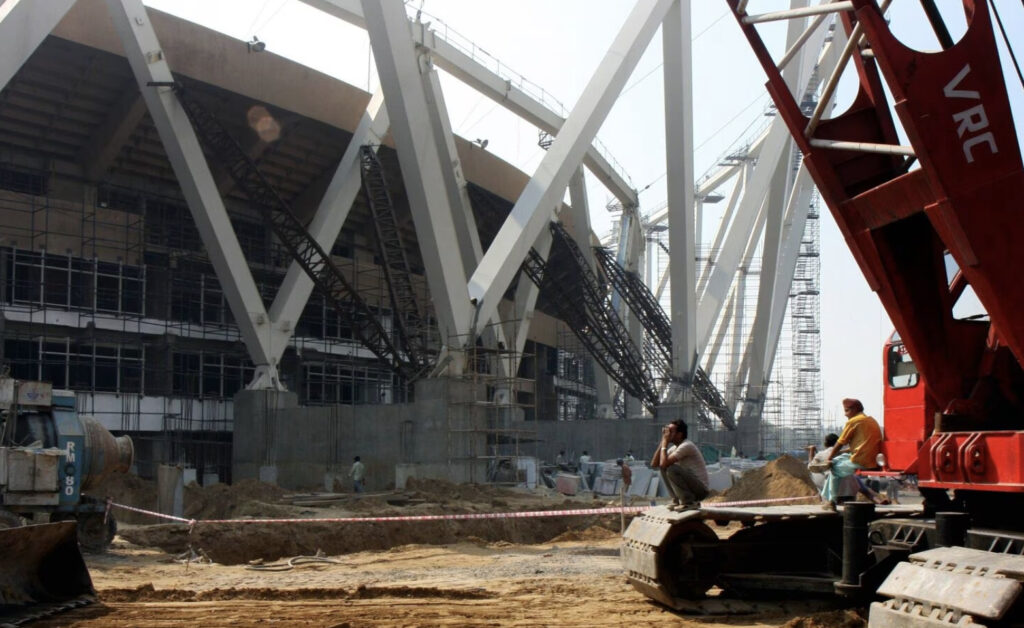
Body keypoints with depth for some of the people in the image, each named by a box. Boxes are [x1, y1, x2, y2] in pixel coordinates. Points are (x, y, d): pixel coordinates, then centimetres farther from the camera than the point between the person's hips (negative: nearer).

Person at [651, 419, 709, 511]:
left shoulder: (687, 446, -20)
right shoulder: (674, 448, 9)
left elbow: (663, 464, -28)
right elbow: (654, 464, 3)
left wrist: (665, 443, -15)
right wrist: (662, 442, -1)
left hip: (700, 489, -9)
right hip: (691, 486, 9)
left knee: (671, 469, -25)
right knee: (664, 468, 7)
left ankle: (689, 502, -13)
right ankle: (677, 500, 8)